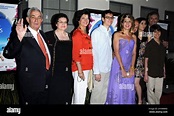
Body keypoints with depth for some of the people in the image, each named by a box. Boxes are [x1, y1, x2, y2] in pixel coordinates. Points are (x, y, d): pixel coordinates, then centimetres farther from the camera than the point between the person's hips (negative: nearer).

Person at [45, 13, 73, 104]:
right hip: (55, 73, -5)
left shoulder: (70, 36, 13)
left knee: (66, 96, 10)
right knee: (54, 96, 1)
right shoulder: (49, 35, -3)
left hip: (67, 72, 5)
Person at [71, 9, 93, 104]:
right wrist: (80, 70, -17)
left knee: (78, 94, 15)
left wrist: (89, 69, 13)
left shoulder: (86, 34, 17)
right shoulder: (77, 33, -9)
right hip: (80, 68, -9)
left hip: (86, 68, 9)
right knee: (80, 95, -4)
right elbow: (75, 53, -14)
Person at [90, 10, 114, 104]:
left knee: (105, 93, 12)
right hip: (100, 69, -6)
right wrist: (96, 71, -13)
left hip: (109, 69, 6)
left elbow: (111, 51, 11)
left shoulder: (111, 33, 11)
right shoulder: (96, 32, -7)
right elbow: (94, 53, -10)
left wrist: (112, 67, 3)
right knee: (97, 93, -1)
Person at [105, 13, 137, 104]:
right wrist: (122, 68, -14)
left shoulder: (133, 37, 13)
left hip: (129, 67, 4)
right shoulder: (117, 35, 0)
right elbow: (116, 52, -7)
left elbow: (134, 53, 9)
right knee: (117, 89, -2)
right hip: (118, 65, -4)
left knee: (128, 90, 6)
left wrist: (132, 68, -5)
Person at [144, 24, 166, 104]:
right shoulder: (149, 44, -6)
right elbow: (146, 59, -7)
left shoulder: (162, 45, 10)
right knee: (151, 91, 3)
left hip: (160, 73, 5)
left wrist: (164, 71, 14)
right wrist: (146, 73, -11)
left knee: (159, 91, 11)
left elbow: (163, 60, 15)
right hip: (151, 72, -5)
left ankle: (157, 103, 29)